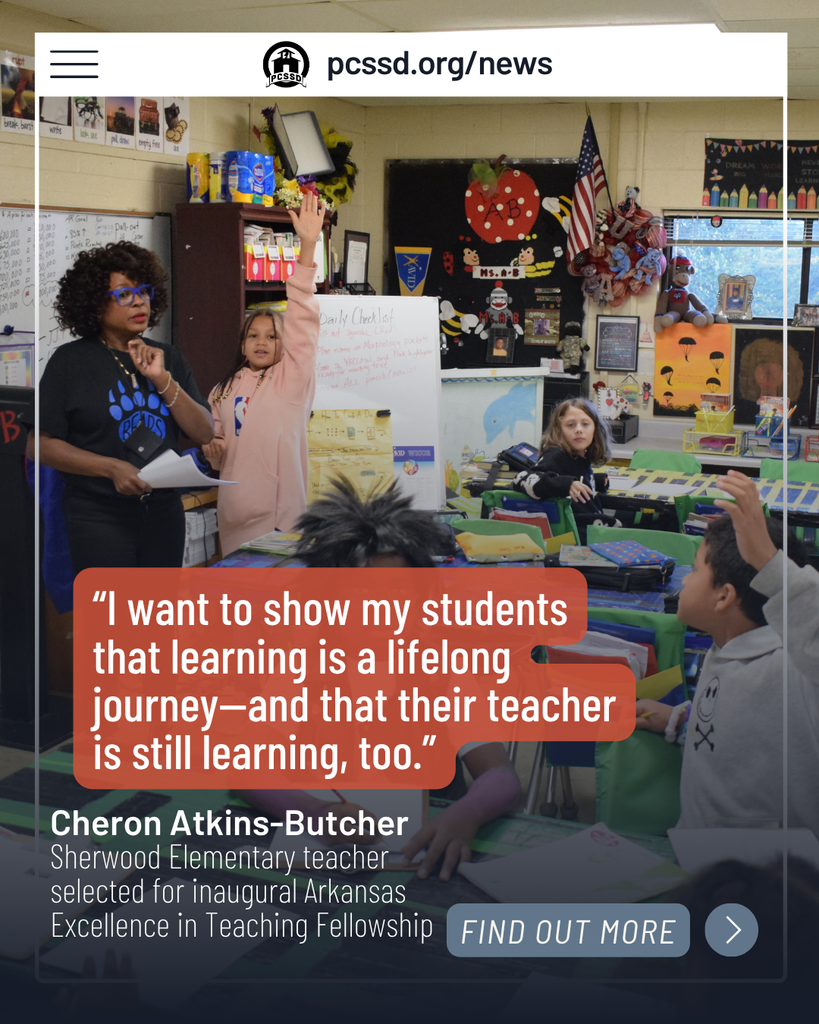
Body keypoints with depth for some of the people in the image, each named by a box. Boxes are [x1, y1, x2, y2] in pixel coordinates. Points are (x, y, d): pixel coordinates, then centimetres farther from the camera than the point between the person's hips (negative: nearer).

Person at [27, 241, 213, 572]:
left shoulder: (168, 358, 8)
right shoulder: (70, 361, -4)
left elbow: (205, 434, 1)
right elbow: (40, 444, -8)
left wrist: (162, 379, -11)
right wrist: (112, 468, -19)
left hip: (164, 511, 5)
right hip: (99, 518, -4)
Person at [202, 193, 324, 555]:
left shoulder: (292, 378, 0)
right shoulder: (225, 389, 13)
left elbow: (302, 321, -12)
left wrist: (308, 247, -22)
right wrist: (212, 449, -3)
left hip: (281, 509, -4)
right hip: (236, 512, 4)